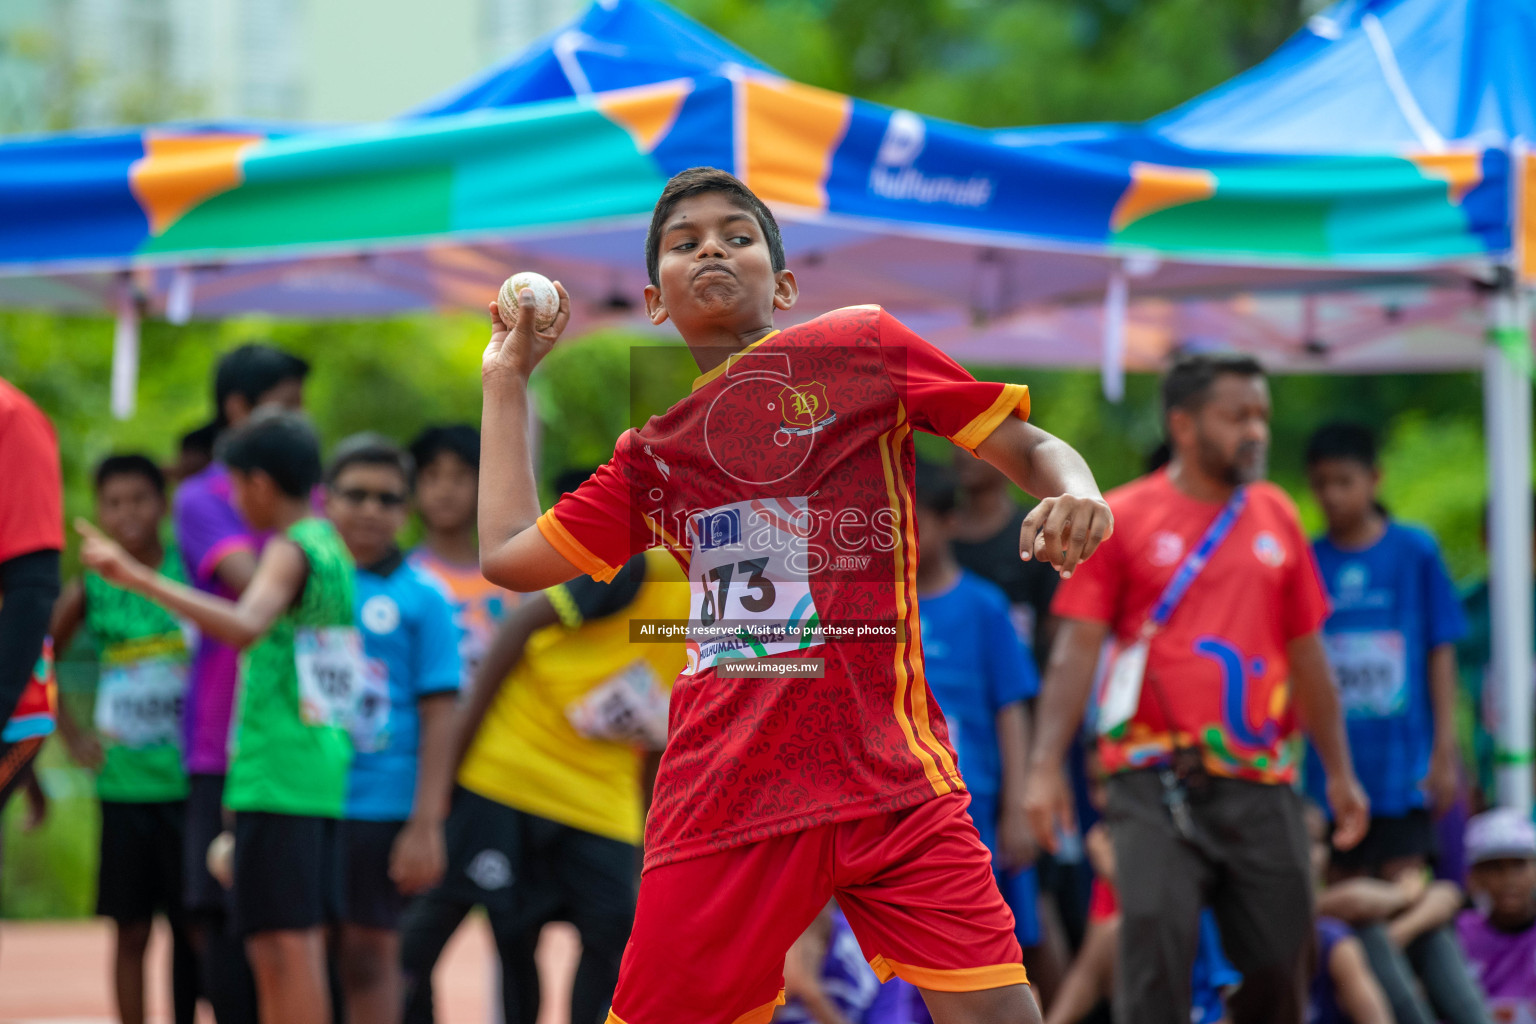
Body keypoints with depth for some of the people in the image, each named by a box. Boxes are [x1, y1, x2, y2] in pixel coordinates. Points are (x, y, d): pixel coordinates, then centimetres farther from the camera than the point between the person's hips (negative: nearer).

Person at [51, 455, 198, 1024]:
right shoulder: (90, 591, 3)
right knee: (131, 931, 3)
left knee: (192, 928, 1)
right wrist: (71, 736, 7)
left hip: (190, 780, -1)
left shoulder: (192, 573, -2)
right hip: (125, 782, 1)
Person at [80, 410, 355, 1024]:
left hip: (277, 776, -9)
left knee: (282, 945, -13)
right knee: (297, 945, 14)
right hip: (322, 773, 9)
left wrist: (140, 580, -36)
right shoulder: (331, 547, 16)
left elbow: (245, 625, -30)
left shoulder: (290, 549, -10)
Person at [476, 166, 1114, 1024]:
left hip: (888, 766, -3)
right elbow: (510, 555, 22)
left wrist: (1076, 497, -16)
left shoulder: (863, 345, 8)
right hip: (723, 786, 3)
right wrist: (508, 378, 27)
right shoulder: (651, 450, 20)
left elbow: (1033, 448, 7)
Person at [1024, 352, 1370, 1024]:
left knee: (1280, 959, 4)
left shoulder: (1276, 516, 12)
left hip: (1260, 784, 4)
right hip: (1157, 784, -4)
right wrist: (1045, 764, -15)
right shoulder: (1123, 518, 0)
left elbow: (1306, 653, 18)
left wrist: (1339, 771, 18)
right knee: (1155, 947, -13)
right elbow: (1076, 648, -5)